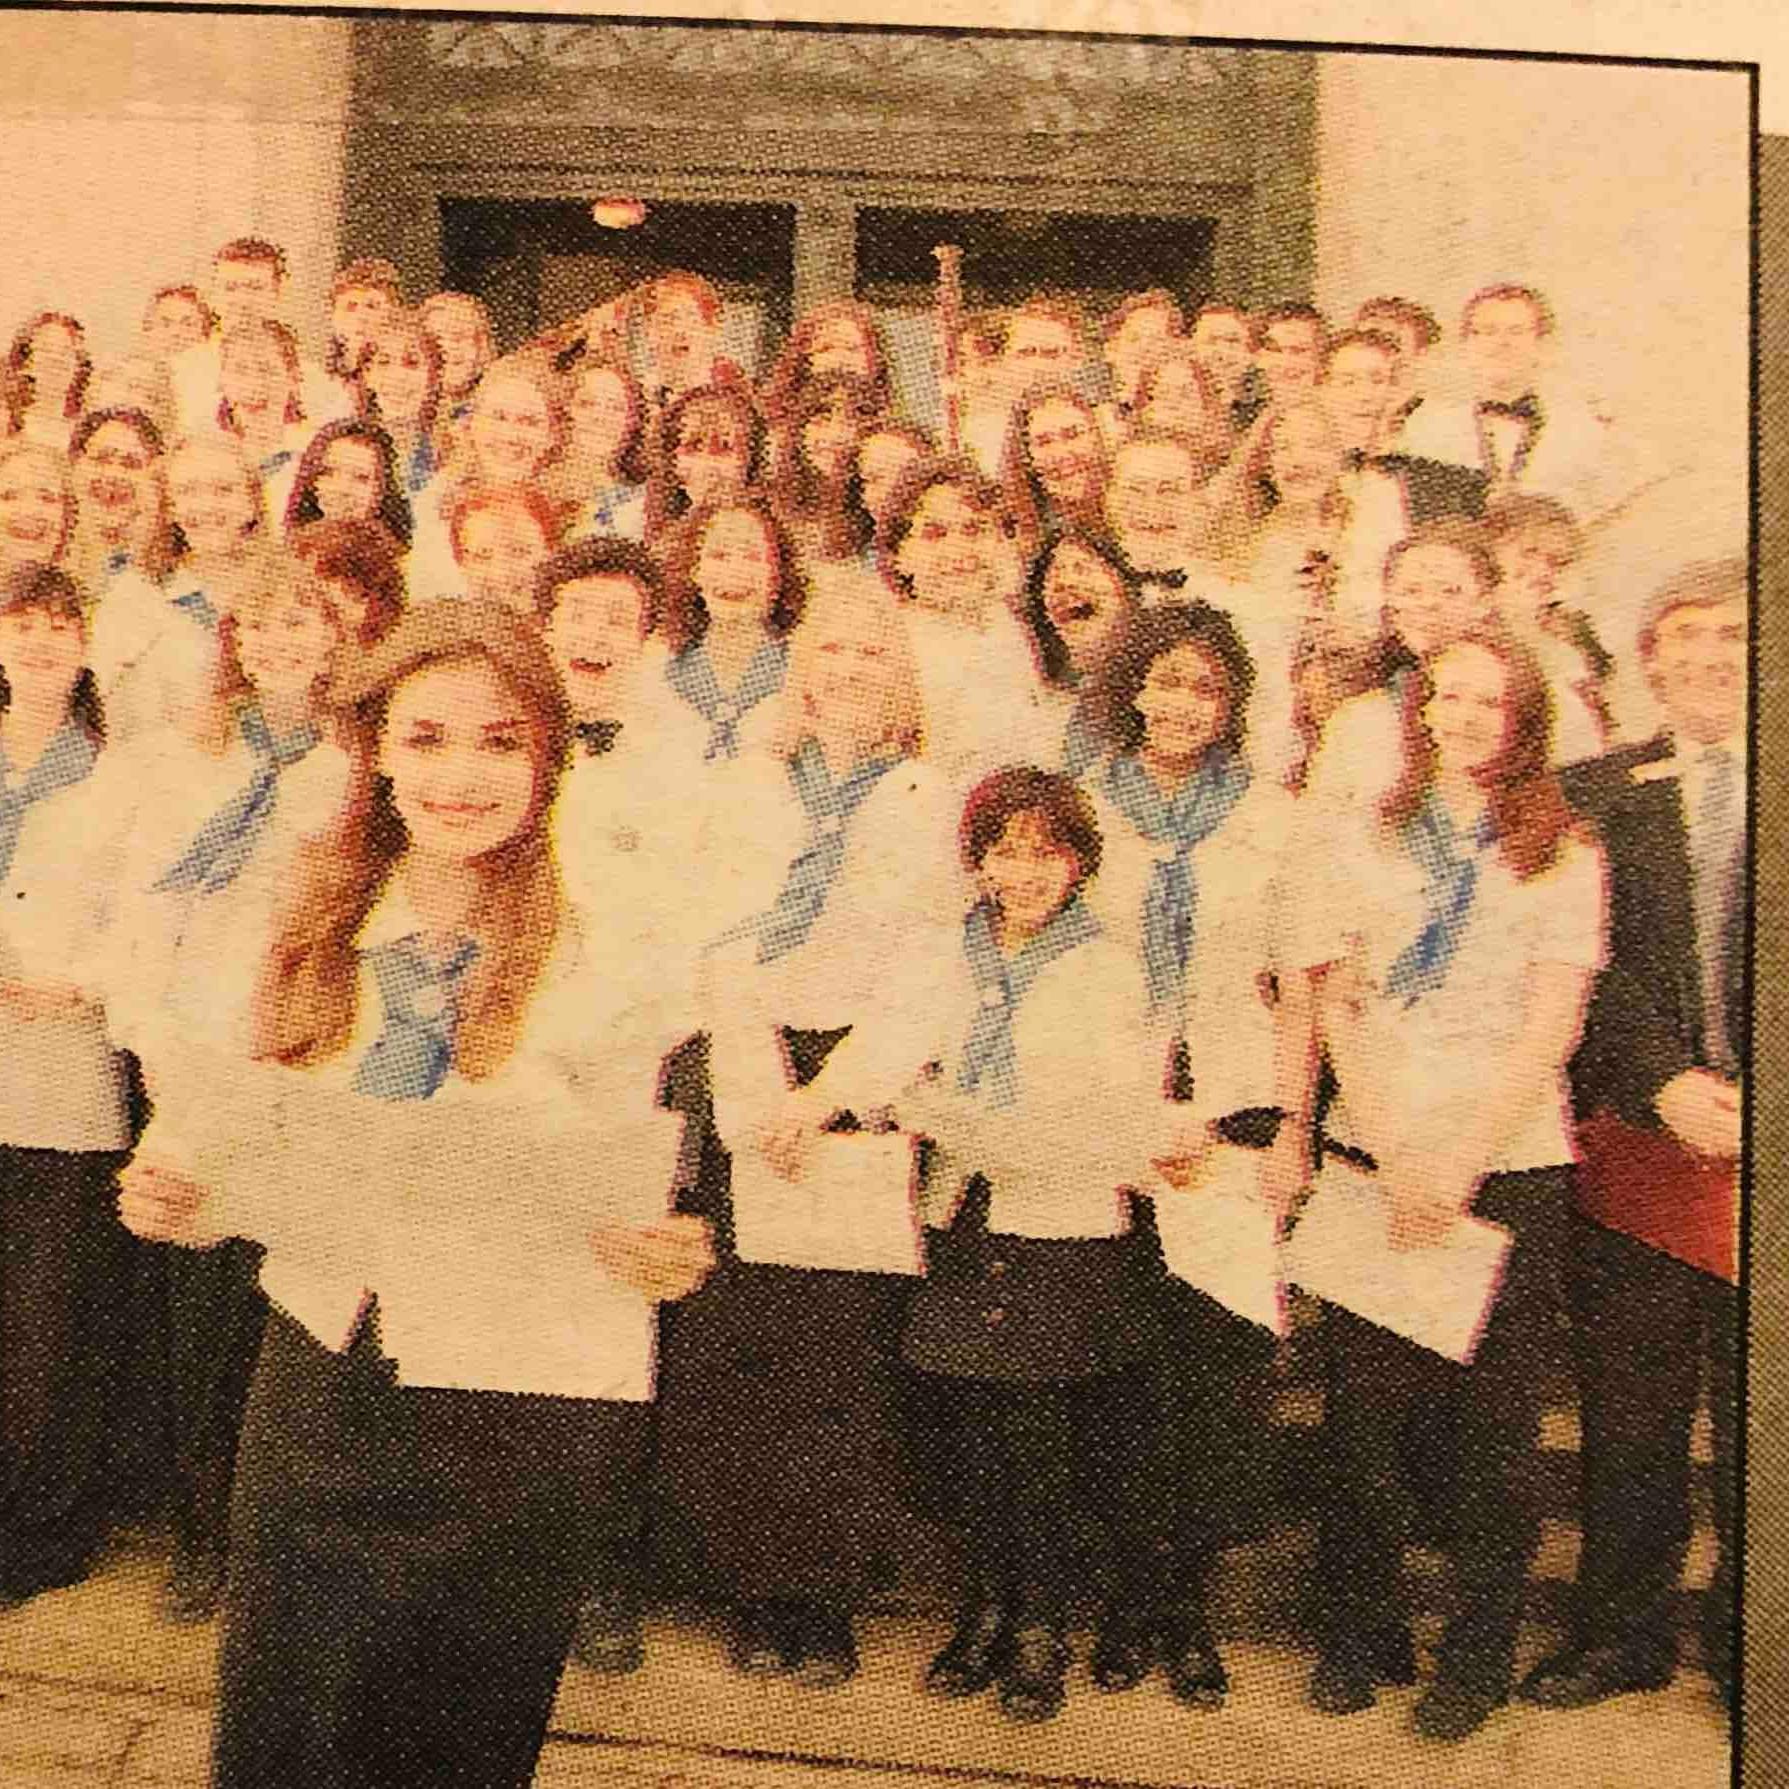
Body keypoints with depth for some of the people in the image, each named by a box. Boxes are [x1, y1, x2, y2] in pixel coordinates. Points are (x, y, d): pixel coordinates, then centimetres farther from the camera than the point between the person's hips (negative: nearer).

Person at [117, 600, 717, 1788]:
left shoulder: (605, 952, -11)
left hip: (516, 1420, -3)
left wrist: (655, 1255, -27)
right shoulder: (324, 930, 1)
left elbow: (628, 1206, -7)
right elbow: (271, 1161, 9)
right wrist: (179, 1195, -10)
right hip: (319, 1384, 4)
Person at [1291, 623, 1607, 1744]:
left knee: (1493, 1418, 3)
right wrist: (1390, 1154, -7)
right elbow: (1334, 1008, 4)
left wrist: (1459, 1164, -12)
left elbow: (1551, 1028, -3)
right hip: (1376, 1157, 1)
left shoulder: (1565, 854, 4)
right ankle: (1361, 1634, 21)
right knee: (1367, 1407, 4)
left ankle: (1478, 1655, 19)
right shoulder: (1363, 844, 8)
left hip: (1512, 1162, -1)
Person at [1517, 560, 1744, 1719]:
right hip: (1637, 1143, 1)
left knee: (1756, 1420, 8)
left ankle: (1746, 1639, 27)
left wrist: (1747, 1098, -13)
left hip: (1754, 1152, -1)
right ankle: (1624, 1632, 28)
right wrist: (1668, 1084, -13)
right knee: (1628, 1415, 11)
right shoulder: (1595, 794, 6)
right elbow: (1593, 965, -2)